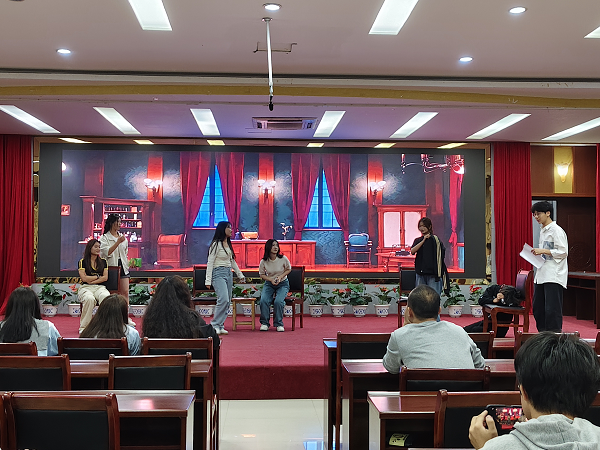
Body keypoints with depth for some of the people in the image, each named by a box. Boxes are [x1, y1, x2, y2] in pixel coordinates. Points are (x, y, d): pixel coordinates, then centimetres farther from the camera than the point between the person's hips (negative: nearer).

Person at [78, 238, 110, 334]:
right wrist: (98, 276, 5)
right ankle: (83, 327, -28)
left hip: (100, 287, 2)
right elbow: (84, 278, -2)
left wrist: (91, 280, -3)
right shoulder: (83, 262, 10)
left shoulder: (103, 262, 19)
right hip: (86, 288, -2)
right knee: (89, 299, -39)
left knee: (106, 297, -36)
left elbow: (105, 278, 7)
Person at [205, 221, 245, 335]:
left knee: (227, 302, 4)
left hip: (229, 274, 8)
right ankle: (215, 325, -10)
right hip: (218, 273, -8)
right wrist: (208, 280, -14)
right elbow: (210, 263, -10)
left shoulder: (228, 244, 15)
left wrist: (240, 275, 25)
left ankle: (220, 326, 10)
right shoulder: (216, 244, -8)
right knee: (223, 299, -20)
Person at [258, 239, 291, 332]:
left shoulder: (283, 259, -14)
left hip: (283, 284, -2)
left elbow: (289, 269, 4)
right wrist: (271, 280, -13)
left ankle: (279, 324, -10)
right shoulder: (263, 261, -11)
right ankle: (264, 323, -7)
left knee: (278, 301, -27)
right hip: (269, 284, 2)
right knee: (263, 300, -23)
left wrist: (280, 277, -12)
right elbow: (262, 274, 4)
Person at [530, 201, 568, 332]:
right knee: (538, 309, 11)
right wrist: (537, 253, 10)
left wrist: (543, 251, -17)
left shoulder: (557, 230, -9)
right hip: (541, 275, 9)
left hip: (554, 276, -9)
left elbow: (563, 252, -15)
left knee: (552, 310, -8)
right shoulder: (542, 231, 18)